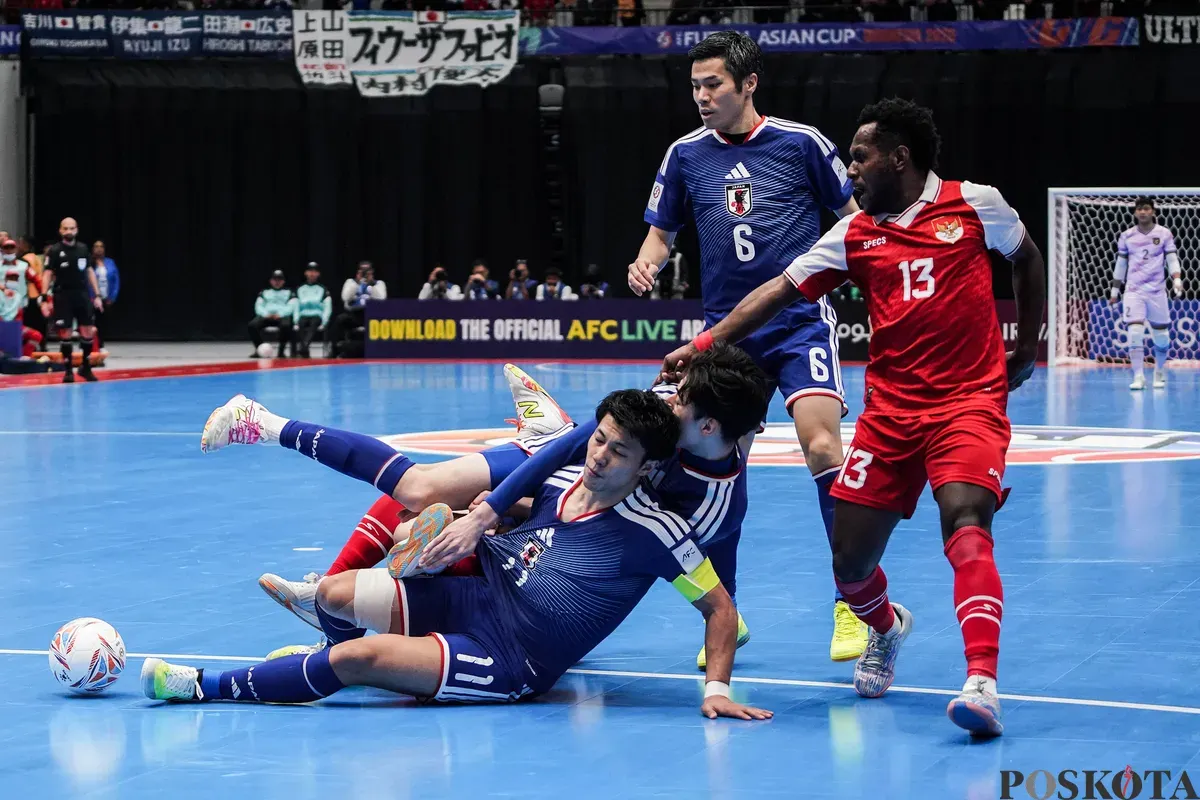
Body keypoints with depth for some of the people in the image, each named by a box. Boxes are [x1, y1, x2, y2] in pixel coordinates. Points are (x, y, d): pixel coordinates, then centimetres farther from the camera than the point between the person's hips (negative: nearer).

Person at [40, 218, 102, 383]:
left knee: (88, 332, 2)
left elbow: (90, 271, 13)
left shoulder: (83, 249, 6)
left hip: (82, 294, 3)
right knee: (65, 334, -2)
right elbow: (47, 274, -7)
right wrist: (44, 299, -15)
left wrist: (97, 295, 9)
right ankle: (68, 370, 8)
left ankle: (85, 367, 18)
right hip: (62, 296, -3)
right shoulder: (54, 251, -6)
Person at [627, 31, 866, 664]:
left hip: (801, 321, -4)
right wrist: (647, 263, -5)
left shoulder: (800, 142, -2)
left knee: (821, 447, -20)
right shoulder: (686, 154, 6)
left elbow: (853, 215, 7)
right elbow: (661, 230, 16)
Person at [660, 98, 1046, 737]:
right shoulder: (854, 235, 8)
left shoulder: (975, 205, 0)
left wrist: (1026, 349, 16)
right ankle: (886, 628, 36)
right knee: (850, 562, 0)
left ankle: (982, 683, -34)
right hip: (888, 411, 4)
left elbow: (1027, 259, 17)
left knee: (965, 519, -30)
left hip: (970, 402, -4)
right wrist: (704, 344, -5)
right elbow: (780, 290, 4)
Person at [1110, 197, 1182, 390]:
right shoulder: (1127, 236, 5)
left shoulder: (1165, 234, 2)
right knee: (1135, 332, -14)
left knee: (1161, 335, 5)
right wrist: (1115, 291, 14)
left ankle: (1159, 374, 27)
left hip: (1157, 291, 0)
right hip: (1133, 291, 0)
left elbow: (1172, 259, -2)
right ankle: (1138, 377, -14)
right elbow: (1120, 265, 12)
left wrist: (1177, 280, -18)